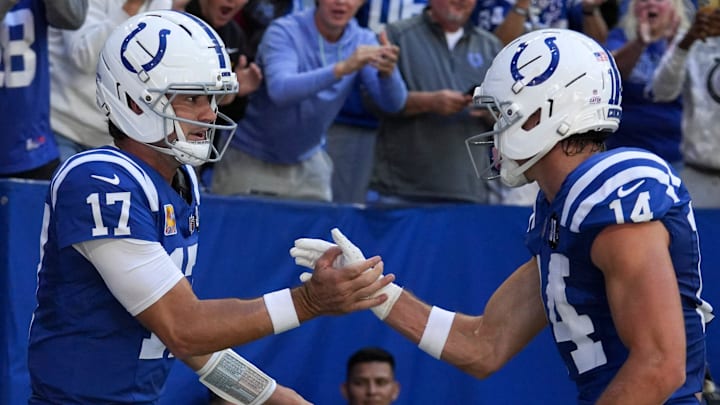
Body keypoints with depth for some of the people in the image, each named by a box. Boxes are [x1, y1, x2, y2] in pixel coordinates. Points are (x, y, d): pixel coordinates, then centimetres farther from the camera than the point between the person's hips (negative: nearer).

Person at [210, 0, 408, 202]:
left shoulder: (362, 40, -6)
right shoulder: (284, 32, -19)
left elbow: (394, 103, -16)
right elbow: (280, 91, -37)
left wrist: (387, 72, -39)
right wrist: (342, 68, -49)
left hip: (308, 162, 4)